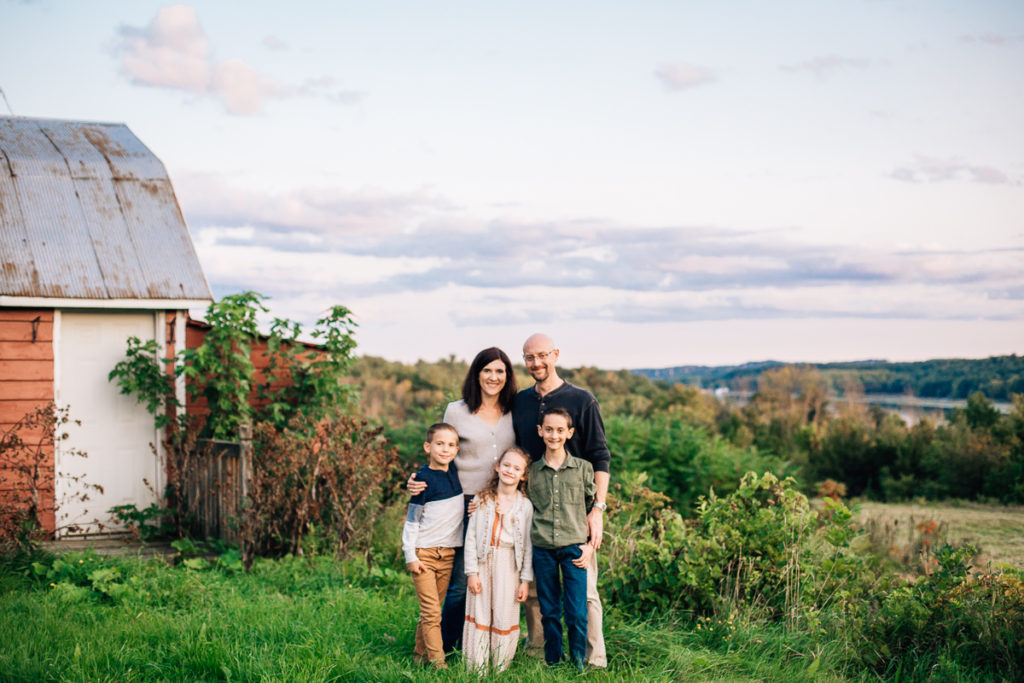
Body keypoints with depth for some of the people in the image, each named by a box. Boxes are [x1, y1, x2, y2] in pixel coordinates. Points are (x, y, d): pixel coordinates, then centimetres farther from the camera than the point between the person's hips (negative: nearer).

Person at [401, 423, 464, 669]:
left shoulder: (454, 472, 5)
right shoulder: (423, 479, -10)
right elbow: (412, 519, -7)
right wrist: (410, 555, -10)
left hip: (448, 554, 5)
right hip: (424, 553, -5)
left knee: (432, 608, 10)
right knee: (431, 611, -5)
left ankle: (420, 653, 20)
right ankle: (437, 660, -2)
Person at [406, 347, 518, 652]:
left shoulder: (514, 413, 9)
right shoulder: (456, 412, 1)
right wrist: (419, 481, -10)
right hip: (464, 504, -3)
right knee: (461, 580, -4)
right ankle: (445, 646, 12)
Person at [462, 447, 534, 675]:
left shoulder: (525, 506, 2)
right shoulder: (482, 499, 3)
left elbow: (528, 545, 2)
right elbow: (471, 536, 1)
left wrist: (525, 580, -1)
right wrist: (472, 572, -5)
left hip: (508, 566, 0)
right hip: (482, 563, 1)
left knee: (504, 616, 1)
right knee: (479, 615, 3)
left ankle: (500, 671, 12)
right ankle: (476, 671, 10)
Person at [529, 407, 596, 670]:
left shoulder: (583, 468, 4)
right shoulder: (532, 470, 5)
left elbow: (593, 509, 8)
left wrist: (590, 545, 0)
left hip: (573, 547, -1)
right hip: (542, 548, 1)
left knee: (577, 613, -3)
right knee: (549, 612, 7)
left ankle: (578, 665, 12)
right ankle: (552, 663, 20)